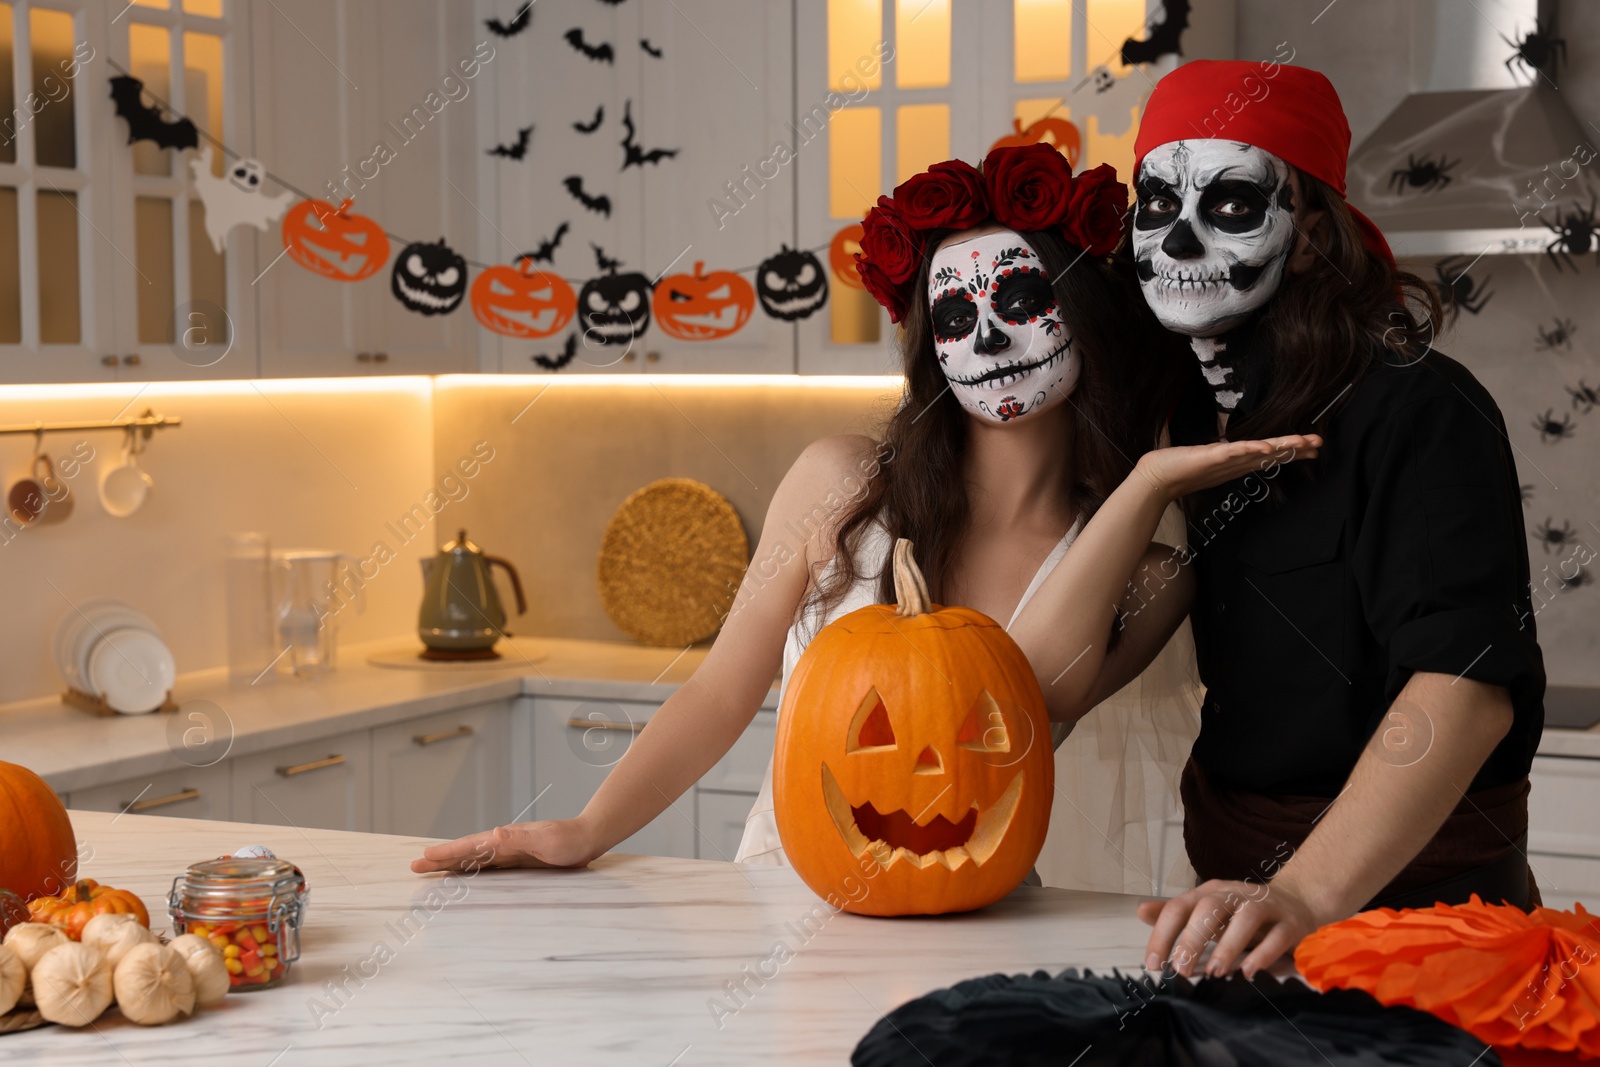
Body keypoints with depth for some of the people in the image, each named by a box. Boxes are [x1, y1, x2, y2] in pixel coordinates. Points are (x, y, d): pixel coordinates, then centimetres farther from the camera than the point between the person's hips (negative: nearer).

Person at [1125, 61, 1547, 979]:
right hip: (1239, 882, 7)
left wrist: (1306, 892, -39)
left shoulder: (1414, 412, -17)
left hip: (1406, 888, -7)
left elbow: (1466, 679, -29)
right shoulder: (1184, 416, 6)